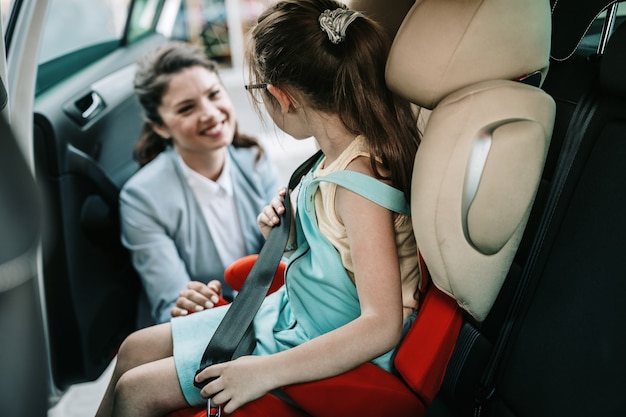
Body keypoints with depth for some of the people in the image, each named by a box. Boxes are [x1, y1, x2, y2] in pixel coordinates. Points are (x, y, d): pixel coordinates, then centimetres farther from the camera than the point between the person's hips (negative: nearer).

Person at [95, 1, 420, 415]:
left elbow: (383, 325, -31)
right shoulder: (340, 153, -3)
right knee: (134, 349, 12)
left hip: (328, 352, -8)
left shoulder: (359, 179, -29)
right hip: (287, 311, 8)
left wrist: (266, 371, -29)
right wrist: (286, 228, -4)